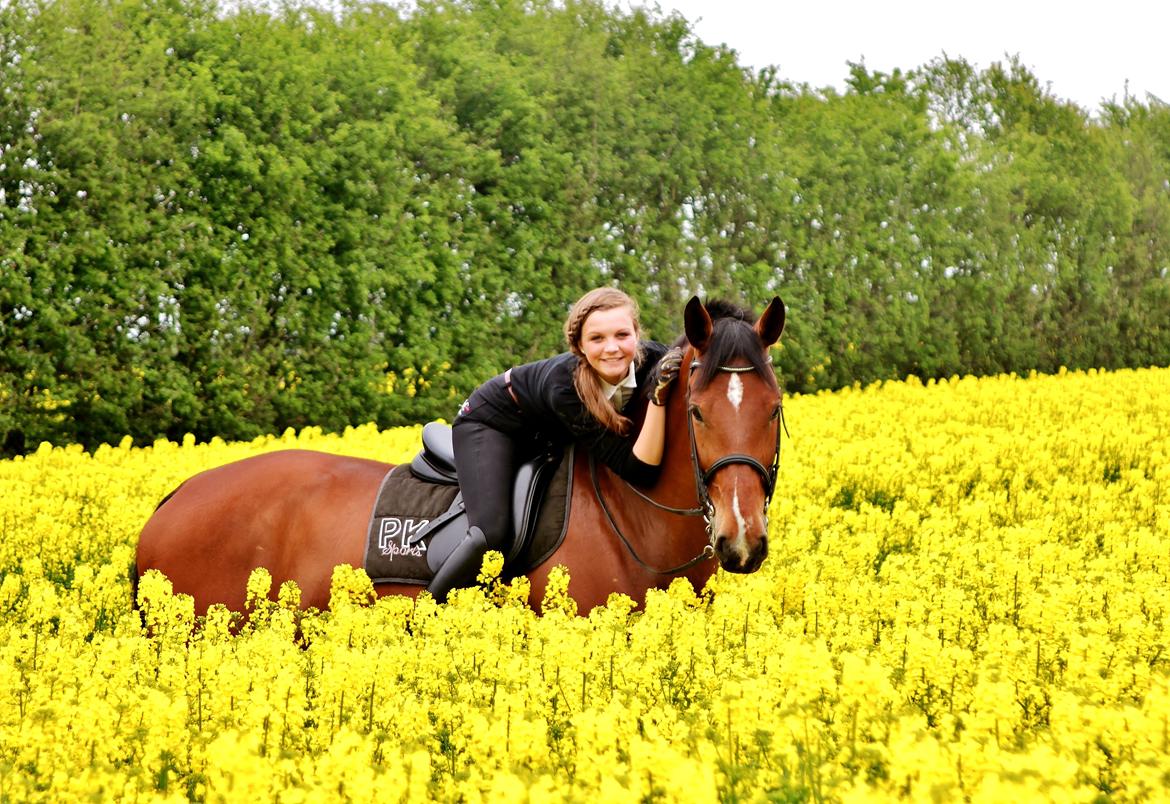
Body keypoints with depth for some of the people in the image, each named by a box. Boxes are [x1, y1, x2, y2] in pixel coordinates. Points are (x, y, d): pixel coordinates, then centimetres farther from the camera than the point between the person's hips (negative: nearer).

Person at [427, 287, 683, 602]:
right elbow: (637, 470, -40)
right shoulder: (564, 384, -40)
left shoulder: (654, 359, -29)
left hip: (550, 439, 7)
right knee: (491, 533, -26)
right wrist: (658, 397, -50)